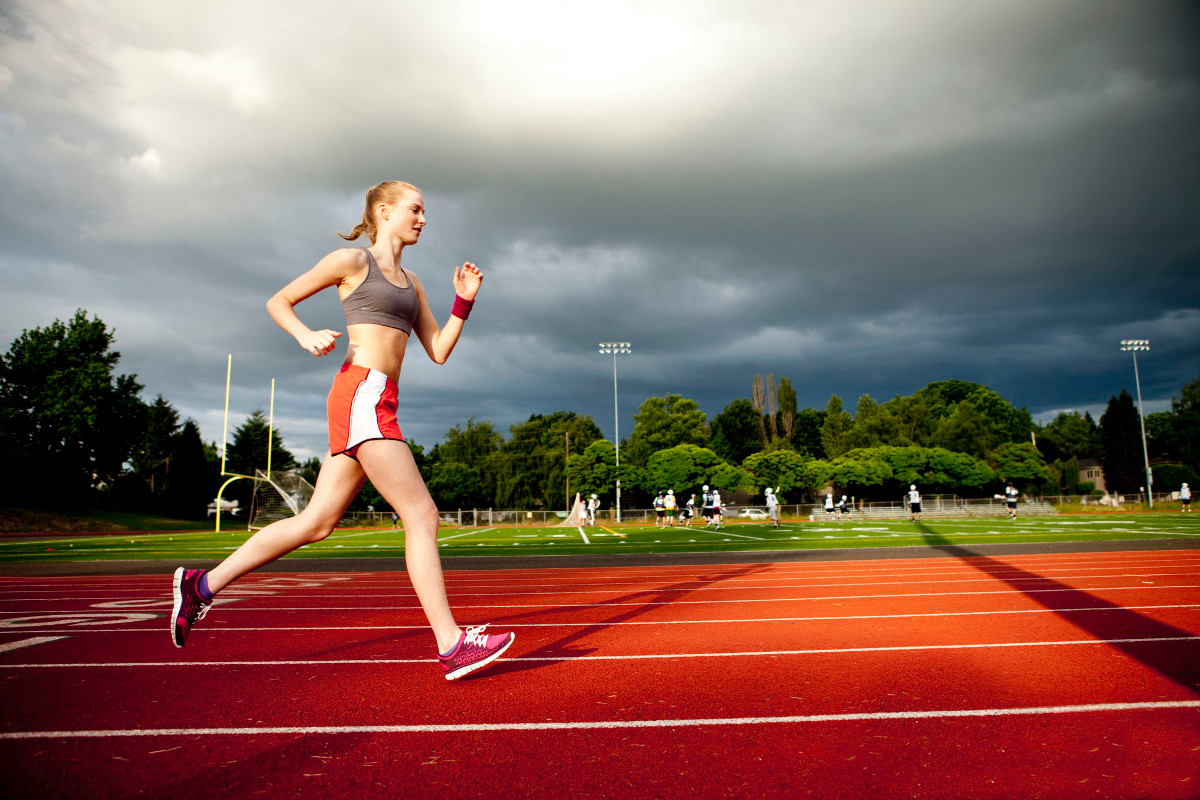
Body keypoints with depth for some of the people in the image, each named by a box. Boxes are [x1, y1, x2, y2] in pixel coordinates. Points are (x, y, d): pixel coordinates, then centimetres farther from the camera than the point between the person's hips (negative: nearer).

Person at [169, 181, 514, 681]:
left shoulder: (411, 283, 24)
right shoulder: (353, 260, 3)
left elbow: (439, 352, 18)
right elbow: (278, 302, 8)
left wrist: (464, 302, 8)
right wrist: (306, 336, -10)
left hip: (379, 405, 9)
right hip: (362, 394, -9)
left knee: (317, 521, 10)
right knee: (422, 516, -13)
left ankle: (203, 585, 22)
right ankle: (452, 646, -10)